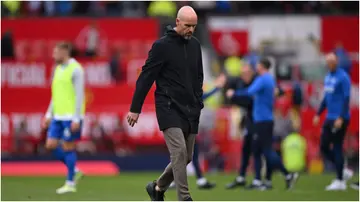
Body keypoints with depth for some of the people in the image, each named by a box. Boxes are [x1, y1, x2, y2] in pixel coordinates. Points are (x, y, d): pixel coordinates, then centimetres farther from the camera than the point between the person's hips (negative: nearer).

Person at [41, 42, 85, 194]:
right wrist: (49, 115, 18)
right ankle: (74, 171, 16)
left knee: (68, 147, -4)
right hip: (58, 116, 8)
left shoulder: (75, 69, -11)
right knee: (51, 145, 2)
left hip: (71, 117, -8)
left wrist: (76, 119, -19)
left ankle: (70, 183, 4)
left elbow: (79, 95, -15)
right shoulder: (58, 69, 15)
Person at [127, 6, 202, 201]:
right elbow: (146, 77, -8)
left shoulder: (195, 45, 9)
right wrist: (135, 108, -8)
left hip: (190, 110, 7)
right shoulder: (162, 45, -10)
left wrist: (199, 103, 15)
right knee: (179, 151, -18)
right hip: (169, 108, -7)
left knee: (186, 156, 8)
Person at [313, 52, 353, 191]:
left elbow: (346, 99, -16)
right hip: (329, 118, 8)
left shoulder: (343, 77, -11)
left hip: (339, 119, -8)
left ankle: (340, 181, 1)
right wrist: (318, 114, 18)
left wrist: (341, 118, -22)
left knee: (337, 148, -6)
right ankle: (343, 172, 18)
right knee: (323, 147, 7)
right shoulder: (328, 77, 15)